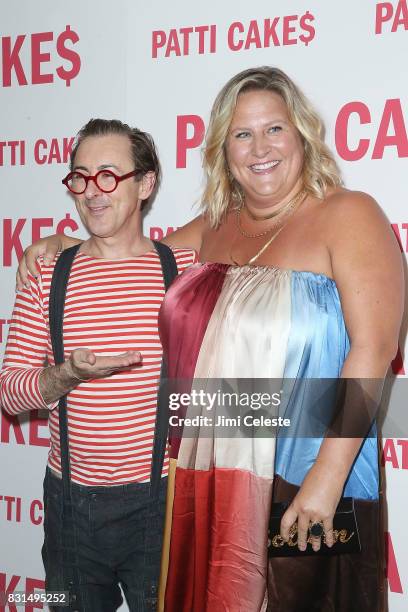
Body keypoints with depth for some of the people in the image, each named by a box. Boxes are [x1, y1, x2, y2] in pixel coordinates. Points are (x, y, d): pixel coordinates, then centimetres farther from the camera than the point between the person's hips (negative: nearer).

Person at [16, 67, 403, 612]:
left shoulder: (348, 215, -7)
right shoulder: (215, 227, 11)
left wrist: (328, 475, -19)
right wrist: (60, 245, 15)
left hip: (305, 486, -5)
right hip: (209, 480, 6)